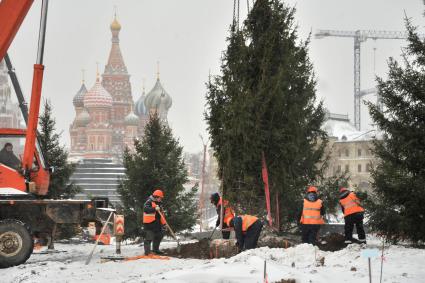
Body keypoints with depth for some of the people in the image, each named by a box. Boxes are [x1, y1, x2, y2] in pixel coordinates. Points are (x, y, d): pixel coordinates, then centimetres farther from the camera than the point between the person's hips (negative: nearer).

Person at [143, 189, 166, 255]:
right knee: (149, 237, -9)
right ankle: (147, 251, -7)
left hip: (157, 223, 9)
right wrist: (154, 209, -41)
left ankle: (155, 249, 26)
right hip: (149, 223, -9)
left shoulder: (158, 203, 19)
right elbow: (146, 209, -29)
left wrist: (163, 223, 23)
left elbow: (160, 214, 26)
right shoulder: (149, 202, -9)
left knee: (159, 236, 14)